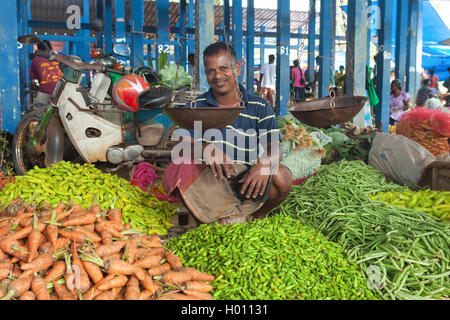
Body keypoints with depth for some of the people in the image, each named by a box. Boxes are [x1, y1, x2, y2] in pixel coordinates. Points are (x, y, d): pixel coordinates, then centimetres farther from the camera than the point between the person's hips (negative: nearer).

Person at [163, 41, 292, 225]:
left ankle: (257, 217, 3)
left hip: (246, 183, 0)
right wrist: (205, 149, -31)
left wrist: (265, 163, -32)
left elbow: (275, 149, -7)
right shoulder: (195, 108, 7)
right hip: (209, 182, 0)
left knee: (281, 176, -28)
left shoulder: (260, 108, 5)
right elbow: (181, 145, -6)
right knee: (178, 172, -29)